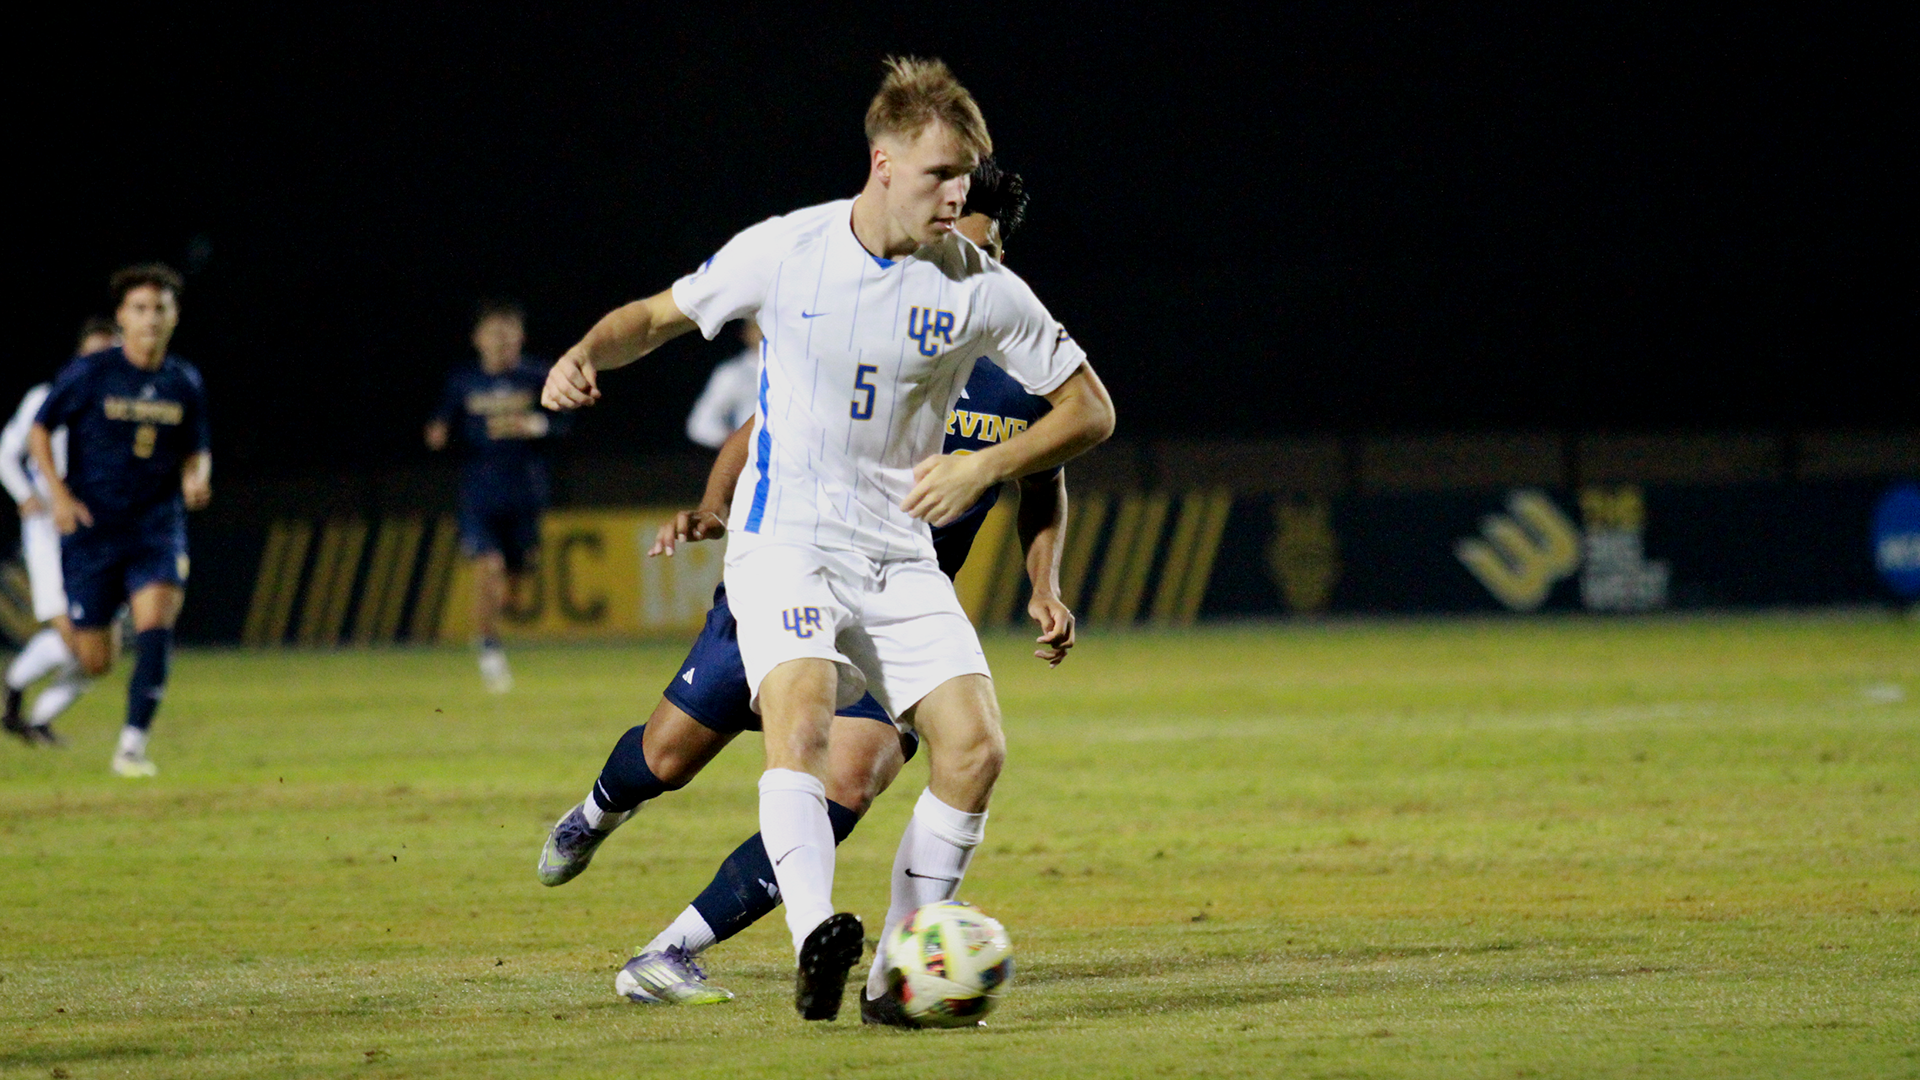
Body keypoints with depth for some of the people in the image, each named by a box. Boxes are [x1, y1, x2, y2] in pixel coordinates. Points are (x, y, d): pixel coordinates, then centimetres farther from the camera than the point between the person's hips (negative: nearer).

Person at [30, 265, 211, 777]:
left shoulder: (185, 383, 4)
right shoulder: (89, 374, -6)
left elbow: (195, 450, 16)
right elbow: (39, 430, 3)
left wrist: (197, 478, -7)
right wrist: (58, 494, -9)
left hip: (157, 527, 2)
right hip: (90, 528, -2)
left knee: (155, 624, -23)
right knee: (94, 662, -1)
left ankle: (133, 744, -16)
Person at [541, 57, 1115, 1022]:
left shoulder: (980, 289, -4)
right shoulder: (785, 251, -6)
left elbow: (1088, 408, 4)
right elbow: (661, 315, 8)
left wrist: (985, 466, -11)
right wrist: (587, 352, -13)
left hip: (900, 556, 3)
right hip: (785, 541, -3)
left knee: (975, 749, -12)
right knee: (801, 718, -29)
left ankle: (899, 972, -1)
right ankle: (815, 942, -45)